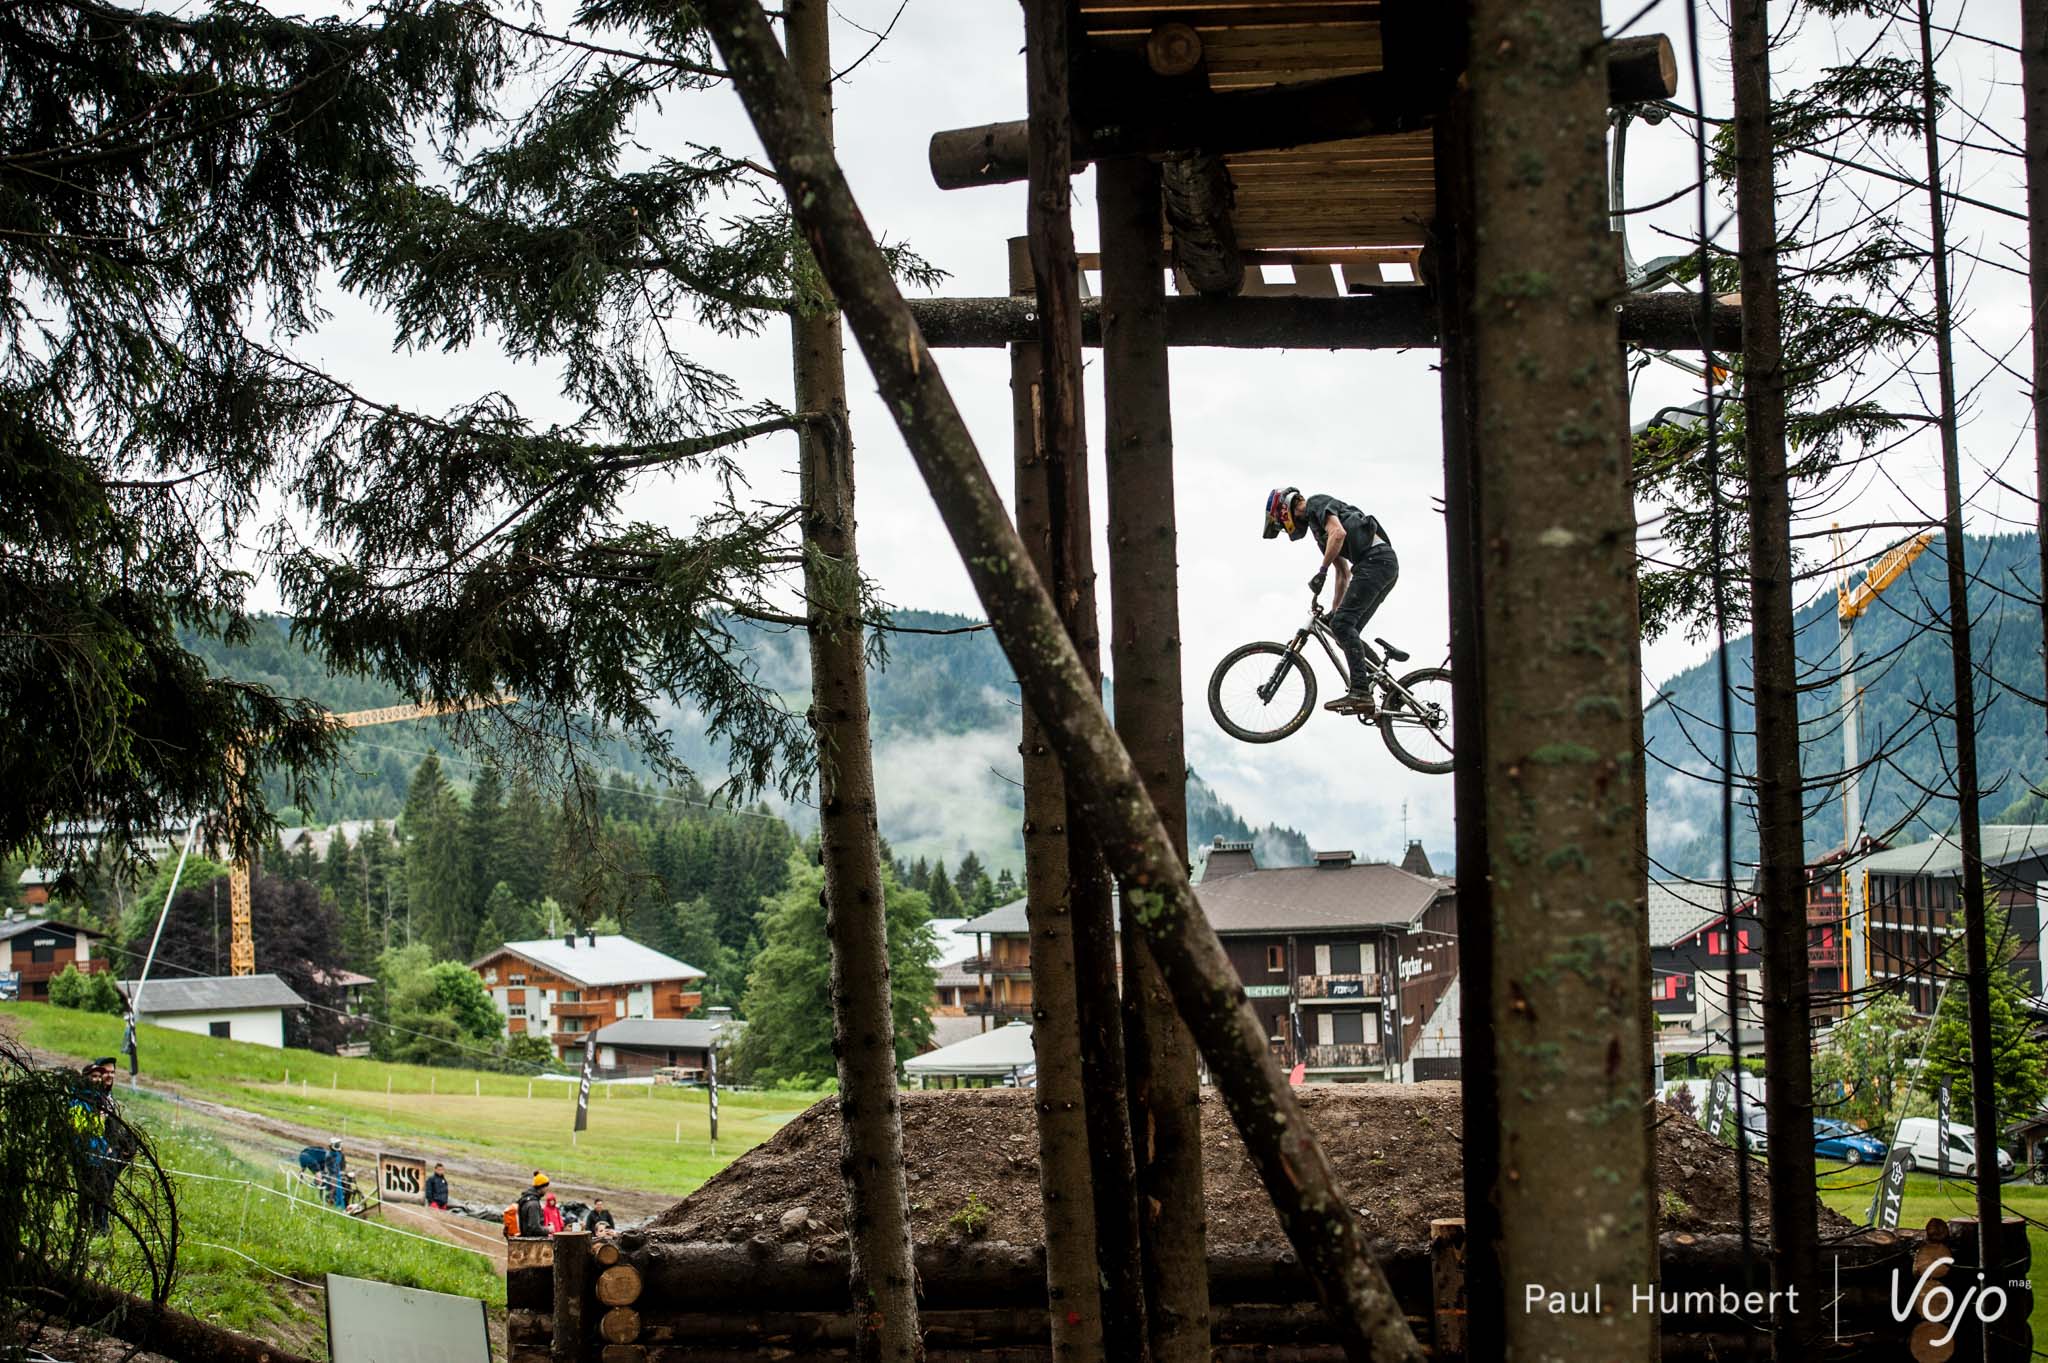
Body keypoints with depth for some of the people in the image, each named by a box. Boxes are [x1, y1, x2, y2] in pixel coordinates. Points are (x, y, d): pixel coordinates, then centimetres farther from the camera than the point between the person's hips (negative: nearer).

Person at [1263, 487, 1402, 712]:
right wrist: (1334, 610, 31)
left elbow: (1338, 534, -18)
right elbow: (1344, 572, 33)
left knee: (1342, 624, -15)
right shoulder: (1316, 524, 31)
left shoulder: (1317, 504, 2)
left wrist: (1321, 571, -12)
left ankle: (1360, 692, -23)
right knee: (1347, 628, 9)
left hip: (1375, 559, -10)